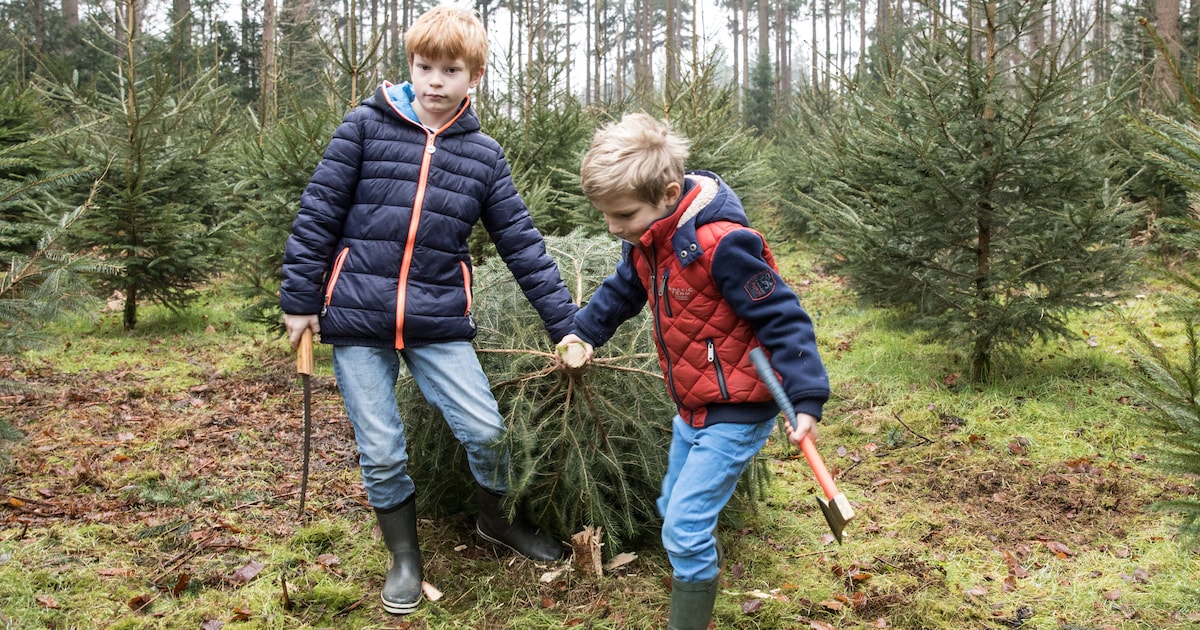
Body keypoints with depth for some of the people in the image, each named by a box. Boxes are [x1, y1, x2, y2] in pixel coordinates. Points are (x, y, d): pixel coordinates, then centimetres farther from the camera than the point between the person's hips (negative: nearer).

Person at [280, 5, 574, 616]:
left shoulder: (482, 153, 5)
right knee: (381, 452, 4)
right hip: (358, 319, -1)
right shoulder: (366, 126, -1)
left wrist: (565, 324, 2)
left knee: (485, 429, -4)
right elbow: (319, 213, 1)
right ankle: (404, 556, 27)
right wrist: (299, 298, -1)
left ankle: (495, 520, 27)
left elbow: (521, 243, 5)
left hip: (439, 322, 1)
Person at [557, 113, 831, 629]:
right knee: (673, 510, 21)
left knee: (686, 529, -11)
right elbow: (622, 291, 22)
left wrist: (806, 399, -27)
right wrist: (585, 332, 15)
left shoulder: (721, 244, -27)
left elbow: (781, 318, -24)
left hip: (735, 413, -9)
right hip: (691, 408, 9)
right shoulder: (644, 243, 0)